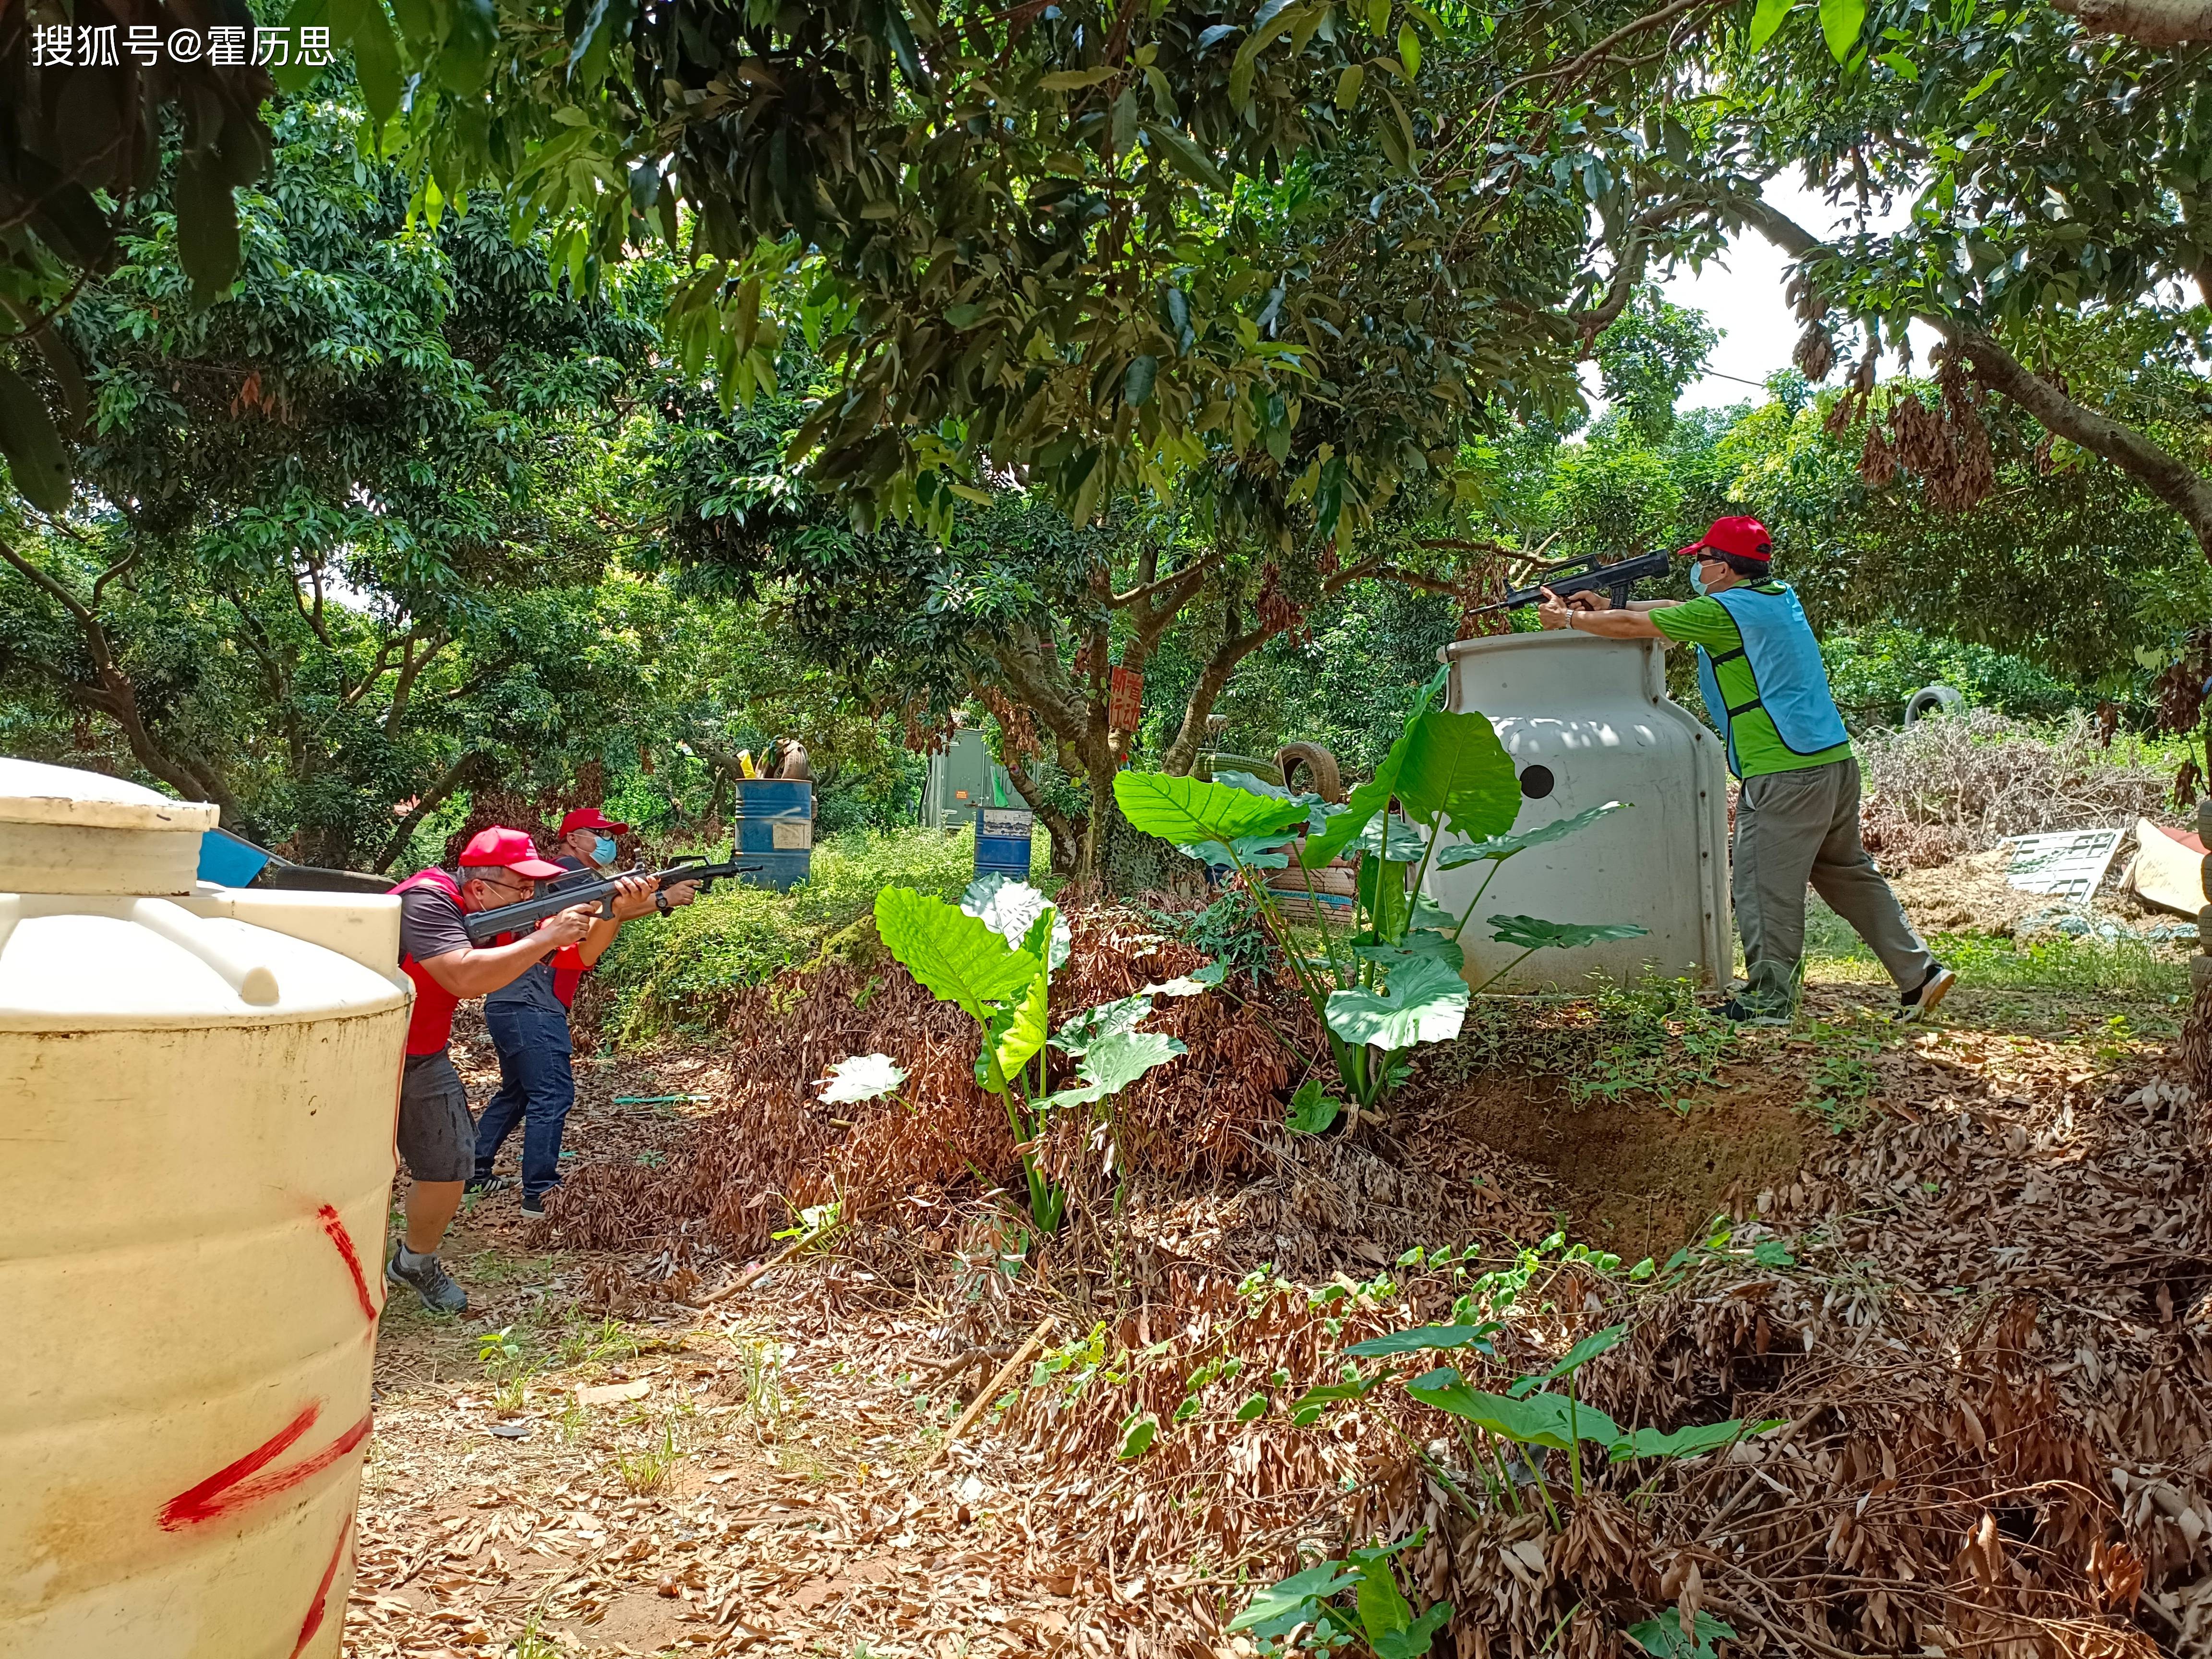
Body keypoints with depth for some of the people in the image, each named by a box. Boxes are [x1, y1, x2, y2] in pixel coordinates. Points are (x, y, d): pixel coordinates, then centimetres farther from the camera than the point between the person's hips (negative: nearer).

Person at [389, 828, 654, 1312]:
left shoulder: (500, 915, -4)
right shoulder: (426, 901, -26)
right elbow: (464, 977, -39)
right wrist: (547, 937, -34)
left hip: (420, 1057, 7)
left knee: (450, 1166, 6)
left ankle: (415, 1263, 28)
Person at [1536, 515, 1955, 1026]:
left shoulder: (1724, 611, -9)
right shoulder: (1781, 597, 16)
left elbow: (1632, 627, -4)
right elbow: (1685, 610, 25)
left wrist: (1568, 617, 11)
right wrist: (1610, 604, 24)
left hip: (1784, 775, -9)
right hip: (1836, 762, 9)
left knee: (1765, 887, -1)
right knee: (1848, 874, 18)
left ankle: (1769, 1001, 3)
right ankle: (1919, 974, 21)